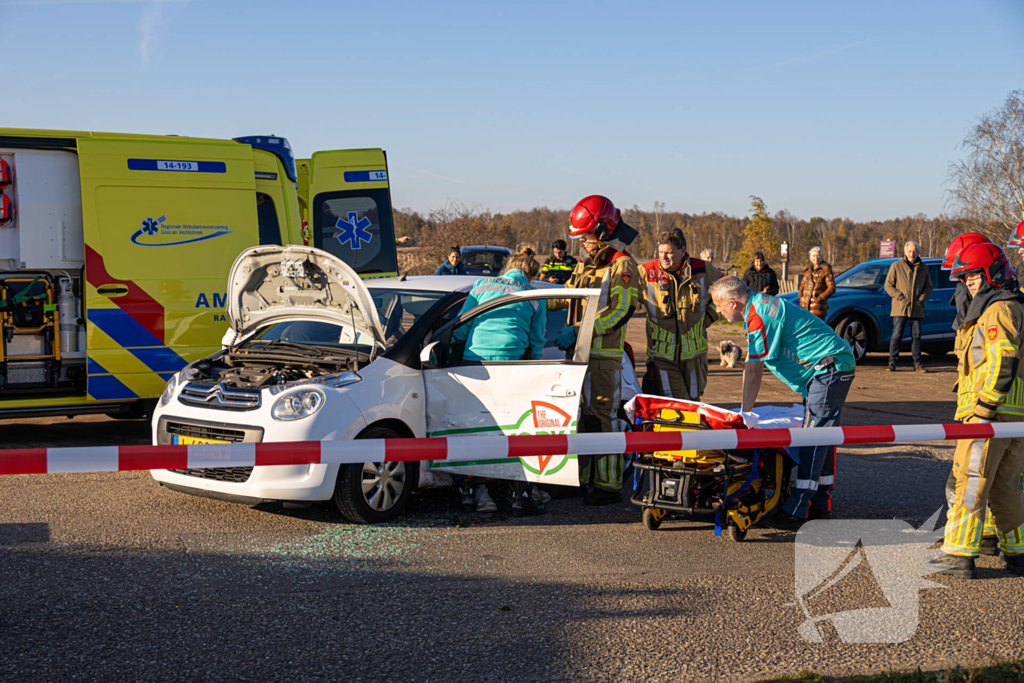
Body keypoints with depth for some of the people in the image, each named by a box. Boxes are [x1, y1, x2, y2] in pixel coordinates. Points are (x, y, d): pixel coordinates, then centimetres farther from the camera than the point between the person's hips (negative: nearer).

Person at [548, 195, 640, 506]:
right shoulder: (585, 265, 19)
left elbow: (620, 311, -18)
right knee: (578, 416, 11)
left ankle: (608, 485, -4)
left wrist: (578, 331, -23)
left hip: (605, 355, -8)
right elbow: (567, 297, 31)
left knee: (602, 418, -8)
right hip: (580, 352, 8)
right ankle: (580, 479, 19)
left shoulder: (622, 265, -8)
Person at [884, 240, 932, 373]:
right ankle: (892, 362, 0)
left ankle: (917, 363, 9)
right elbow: (888, 285, 2)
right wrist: (900, 297, -10)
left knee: (916, 336, 4)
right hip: (900, 307, -3)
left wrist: (922, 297, -1)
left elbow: (928, 287, 18)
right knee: (896, 336, -5)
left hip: (917, 309, 3)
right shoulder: (896, 266, 4)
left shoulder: (923, 268, 13)